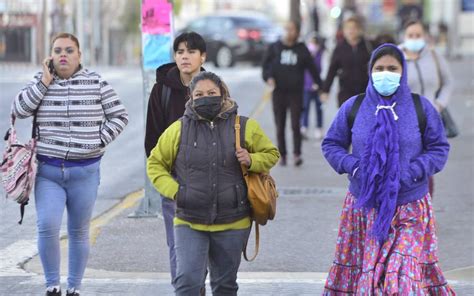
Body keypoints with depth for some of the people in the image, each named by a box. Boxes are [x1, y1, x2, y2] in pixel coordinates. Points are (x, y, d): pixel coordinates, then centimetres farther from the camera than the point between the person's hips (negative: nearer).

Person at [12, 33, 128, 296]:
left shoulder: (96, 83, 1)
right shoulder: (41, 81, 6)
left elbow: (119, 116, 4)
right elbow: (20, 110, -6)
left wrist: (99, 141, -8)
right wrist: (45, 82, -9)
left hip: (85, 172, 0)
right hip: (48, 170, 0)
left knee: (79, 232, 6)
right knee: (47, 227, -15)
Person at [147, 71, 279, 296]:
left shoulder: (244, 127, 2)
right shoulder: (179, 129, 1)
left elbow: (271, 154, 14)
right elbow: (155, 164, 10)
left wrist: (251, 161, -8)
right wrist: (173, 190, -6)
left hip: (232, 225, 1)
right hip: (189, 224, -1)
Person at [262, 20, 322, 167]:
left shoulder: (302, 49, 6)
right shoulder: (275, 48, 6)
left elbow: (312, 68, 10)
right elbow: (265, 65, 7)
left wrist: (321, 86, 6)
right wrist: (268, 77, -13)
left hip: (296, 92, -1)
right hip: (279, 92, 1)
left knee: (295, 125, -10)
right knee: (280, 126, 5)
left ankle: (297, 154, -9)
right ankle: (282, 155, 12)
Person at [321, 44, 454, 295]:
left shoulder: (421, 107, -1)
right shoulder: (353, 107, 2)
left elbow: (439, 149, 2)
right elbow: (331, 144, 8)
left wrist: (411, 172, -15)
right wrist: (352, 166, -11)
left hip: (410, 210, -2)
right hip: (364, 207, 2)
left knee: (404, 275, -11)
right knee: (361, 273, 7)